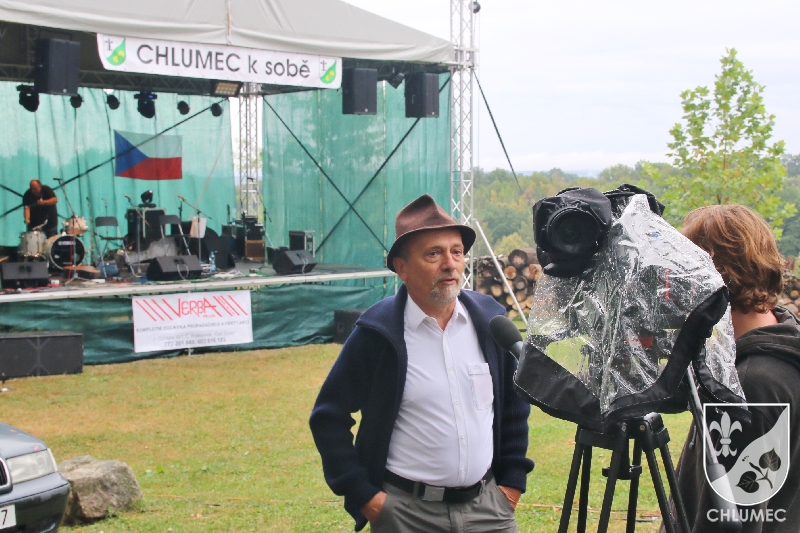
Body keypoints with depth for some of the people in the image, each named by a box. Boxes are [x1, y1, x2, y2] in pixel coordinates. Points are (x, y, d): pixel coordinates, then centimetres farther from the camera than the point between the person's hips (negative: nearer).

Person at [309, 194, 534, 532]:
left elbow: (515, 402, 14)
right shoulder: (377, 333, -9)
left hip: (488, 504, 3)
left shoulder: (490, 319, 2)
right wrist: (362, 495, -7)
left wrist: (513, 479, 11)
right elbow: (329, 417, -4)